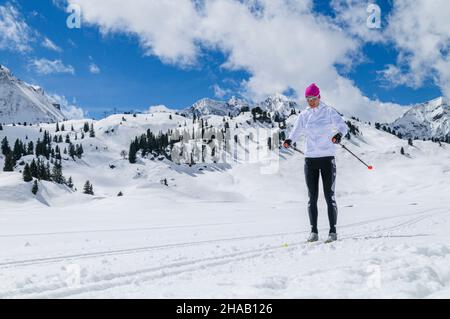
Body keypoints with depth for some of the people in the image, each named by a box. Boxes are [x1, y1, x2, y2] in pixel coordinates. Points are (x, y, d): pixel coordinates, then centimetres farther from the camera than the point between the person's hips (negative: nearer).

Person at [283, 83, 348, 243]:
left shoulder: (329, 111, -1)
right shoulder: (304, 115, 9)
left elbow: (343, 125, -10)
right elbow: (296, 131, 1)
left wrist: (338, 134, -33)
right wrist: (289, 140, -21)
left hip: (327, 158, -3)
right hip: (310, 159, 3)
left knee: (329, 196, -2)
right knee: (312, 197, 4)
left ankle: (333, 231, 4)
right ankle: (314, 231, 10)